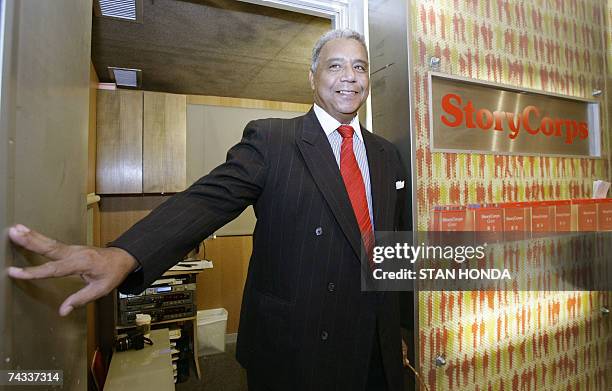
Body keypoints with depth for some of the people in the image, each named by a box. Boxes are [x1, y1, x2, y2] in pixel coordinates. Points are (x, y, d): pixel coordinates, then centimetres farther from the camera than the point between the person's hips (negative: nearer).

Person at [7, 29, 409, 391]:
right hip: (292, 343, -4)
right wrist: (125, 254, -40)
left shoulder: (386, 153, 7)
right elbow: (208, 198, -22)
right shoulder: (269, 138, -9)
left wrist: (398, 328, 16)